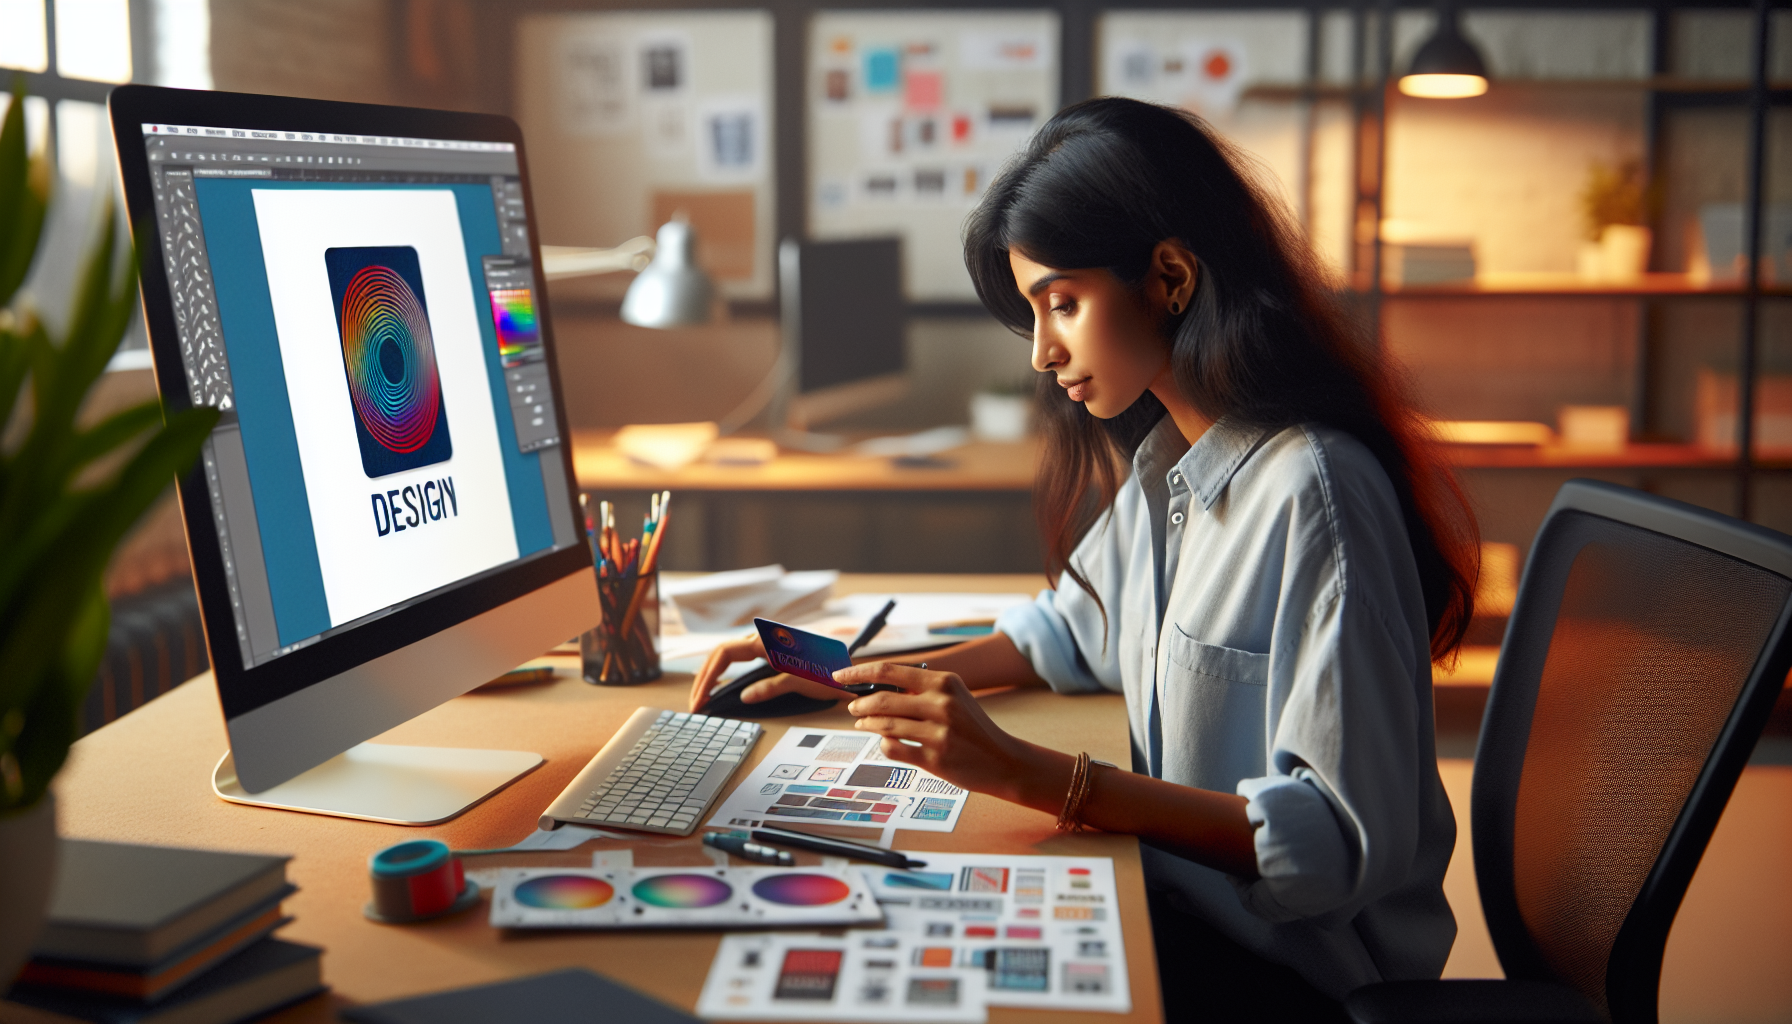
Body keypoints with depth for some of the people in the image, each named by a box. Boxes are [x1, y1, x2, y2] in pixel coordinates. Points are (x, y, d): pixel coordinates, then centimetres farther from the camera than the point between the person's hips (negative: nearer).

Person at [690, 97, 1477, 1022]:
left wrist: (1029, 775, -32)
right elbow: (1070, 632, 21)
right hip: (1183, 895, 7)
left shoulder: (1311, 492, -24)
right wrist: (856, 678, 7)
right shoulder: (1161, 462, 5)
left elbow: (1346, 842, -28)